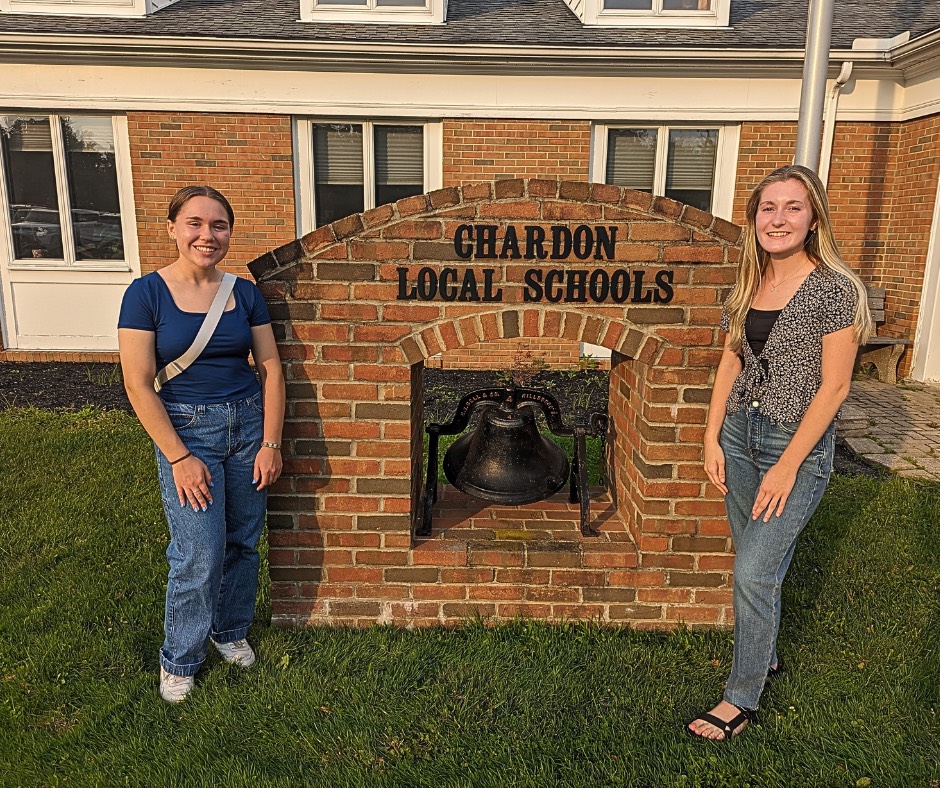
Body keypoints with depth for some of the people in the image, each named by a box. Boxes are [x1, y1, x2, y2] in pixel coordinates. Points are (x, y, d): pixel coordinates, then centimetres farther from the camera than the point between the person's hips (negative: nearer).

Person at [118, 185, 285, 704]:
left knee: (243, 543, 13)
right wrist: (179, 458, -13)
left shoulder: (244, 292, 2)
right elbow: (138, 385, -11)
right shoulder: (146, 293, -9)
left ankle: (230, 631, 38)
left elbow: (271, 369, 3)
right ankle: (179, 660, 22)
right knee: (199, 556, -3)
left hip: (248, 423, 4)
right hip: (185, 430, -3)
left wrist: (270, 443, -3)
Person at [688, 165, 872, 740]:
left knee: (754, 570, -6)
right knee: (759, 562, 17)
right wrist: (713, 439, 4)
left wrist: (788, 466, -16)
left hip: (798, 446, -6)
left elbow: (834, 386, -15)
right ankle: (766, 656, 39)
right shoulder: (748, 286, 5)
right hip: (740, 435, 6)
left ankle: (742, 700, 11)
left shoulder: (835, 289, -14)